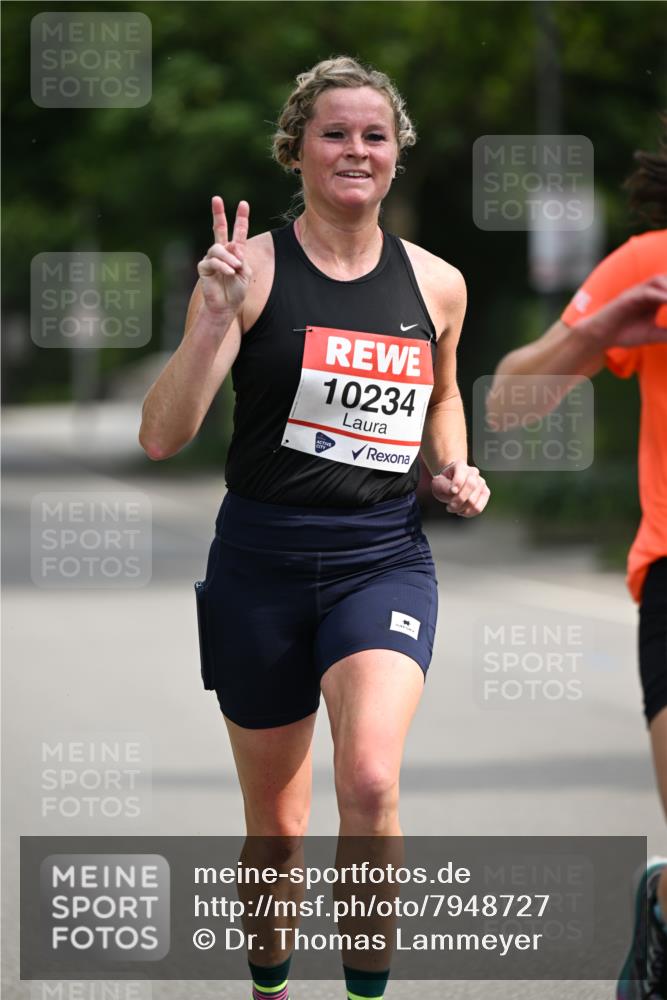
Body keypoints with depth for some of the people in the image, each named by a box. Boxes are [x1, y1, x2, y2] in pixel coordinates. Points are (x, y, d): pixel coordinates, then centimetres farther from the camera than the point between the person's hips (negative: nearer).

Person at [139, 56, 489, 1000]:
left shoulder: (436, 284, 4)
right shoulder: (252, 268, -6)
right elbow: (161, 436, -13)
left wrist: (455, 468, 6)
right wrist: (214, 320, -26)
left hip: (384, 558, 1)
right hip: (264, 559, -1)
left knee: (370, 780, -25)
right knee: (276, 826, 10)